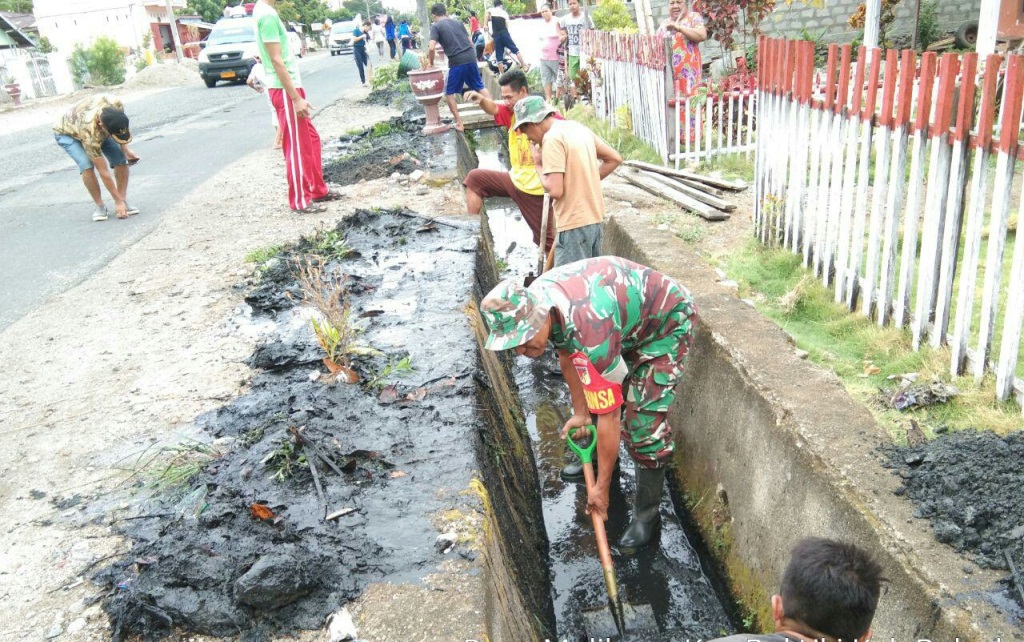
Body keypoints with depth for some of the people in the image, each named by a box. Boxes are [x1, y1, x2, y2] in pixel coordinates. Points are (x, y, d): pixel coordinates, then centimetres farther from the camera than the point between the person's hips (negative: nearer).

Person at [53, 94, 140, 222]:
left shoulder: (116, 104, -36)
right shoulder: (90, 133, -45)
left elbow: (119, 127, -8)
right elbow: (104, 172, -36)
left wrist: (125, 149, -15)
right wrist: (118, 201, -31)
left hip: (97, 129, 5)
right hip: (66, 133, -5)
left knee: (121, 159, -15)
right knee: (87, 165, -29)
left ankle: (124, 201, -2)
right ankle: (99, 206, -10)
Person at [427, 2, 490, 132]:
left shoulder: (436, 26, 2)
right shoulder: (458, 23, 18)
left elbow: (431, 48, -11)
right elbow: (470, 42, 18)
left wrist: (430, 63, 4)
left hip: (457, 62, -5)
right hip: (471, 58, 5)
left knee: (449, 93, 9)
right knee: (480, 87, 19)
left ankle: (459, 123, 5)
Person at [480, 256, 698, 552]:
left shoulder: (589, 331, -43)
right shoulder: (530, 302, -19)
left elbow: (609, 417, -34)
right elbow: (567, 356, 2)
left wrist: (602, 487, -24)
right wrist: (580, 413, 8)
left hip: (667, 324, -8)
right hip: (629, 314, 8)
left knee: (643, 423, -14)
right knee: (592, 399, 16)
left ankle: (647, 514, 3)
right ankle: (594, 460, 41)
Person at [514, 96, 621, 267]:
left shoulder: (552, 138, -14)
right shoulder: (578, 128, 11)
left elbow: (555, 190, -20)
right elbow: (614, 158, 16)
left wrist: (538, 165, -5)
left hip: (574, 223, -9)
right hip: (594, 218, 9)